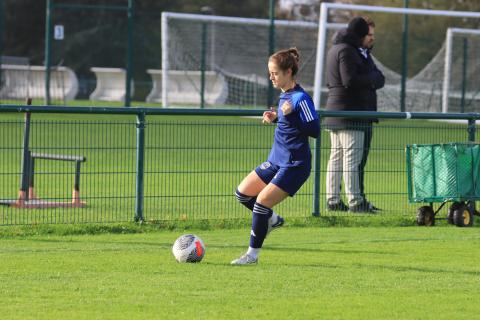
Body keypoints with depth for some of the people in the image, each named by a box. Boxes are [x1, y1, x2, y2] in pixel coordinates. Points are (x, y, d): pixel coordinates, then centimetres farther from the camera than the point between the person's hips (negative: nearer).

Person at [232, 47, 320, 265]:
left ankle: (253, 254, -1)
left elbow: (315, 130, -22)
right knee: (242, 193, 11)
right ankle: (272, 220, 31)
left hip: (294, 165, -10)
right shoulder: (284, 95, 9)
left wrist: (290, 114, -29)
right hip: (276, 160, 10)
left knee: (262, 202, -13)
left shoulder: (300, 98, -18)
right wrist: (275, 118, 5)